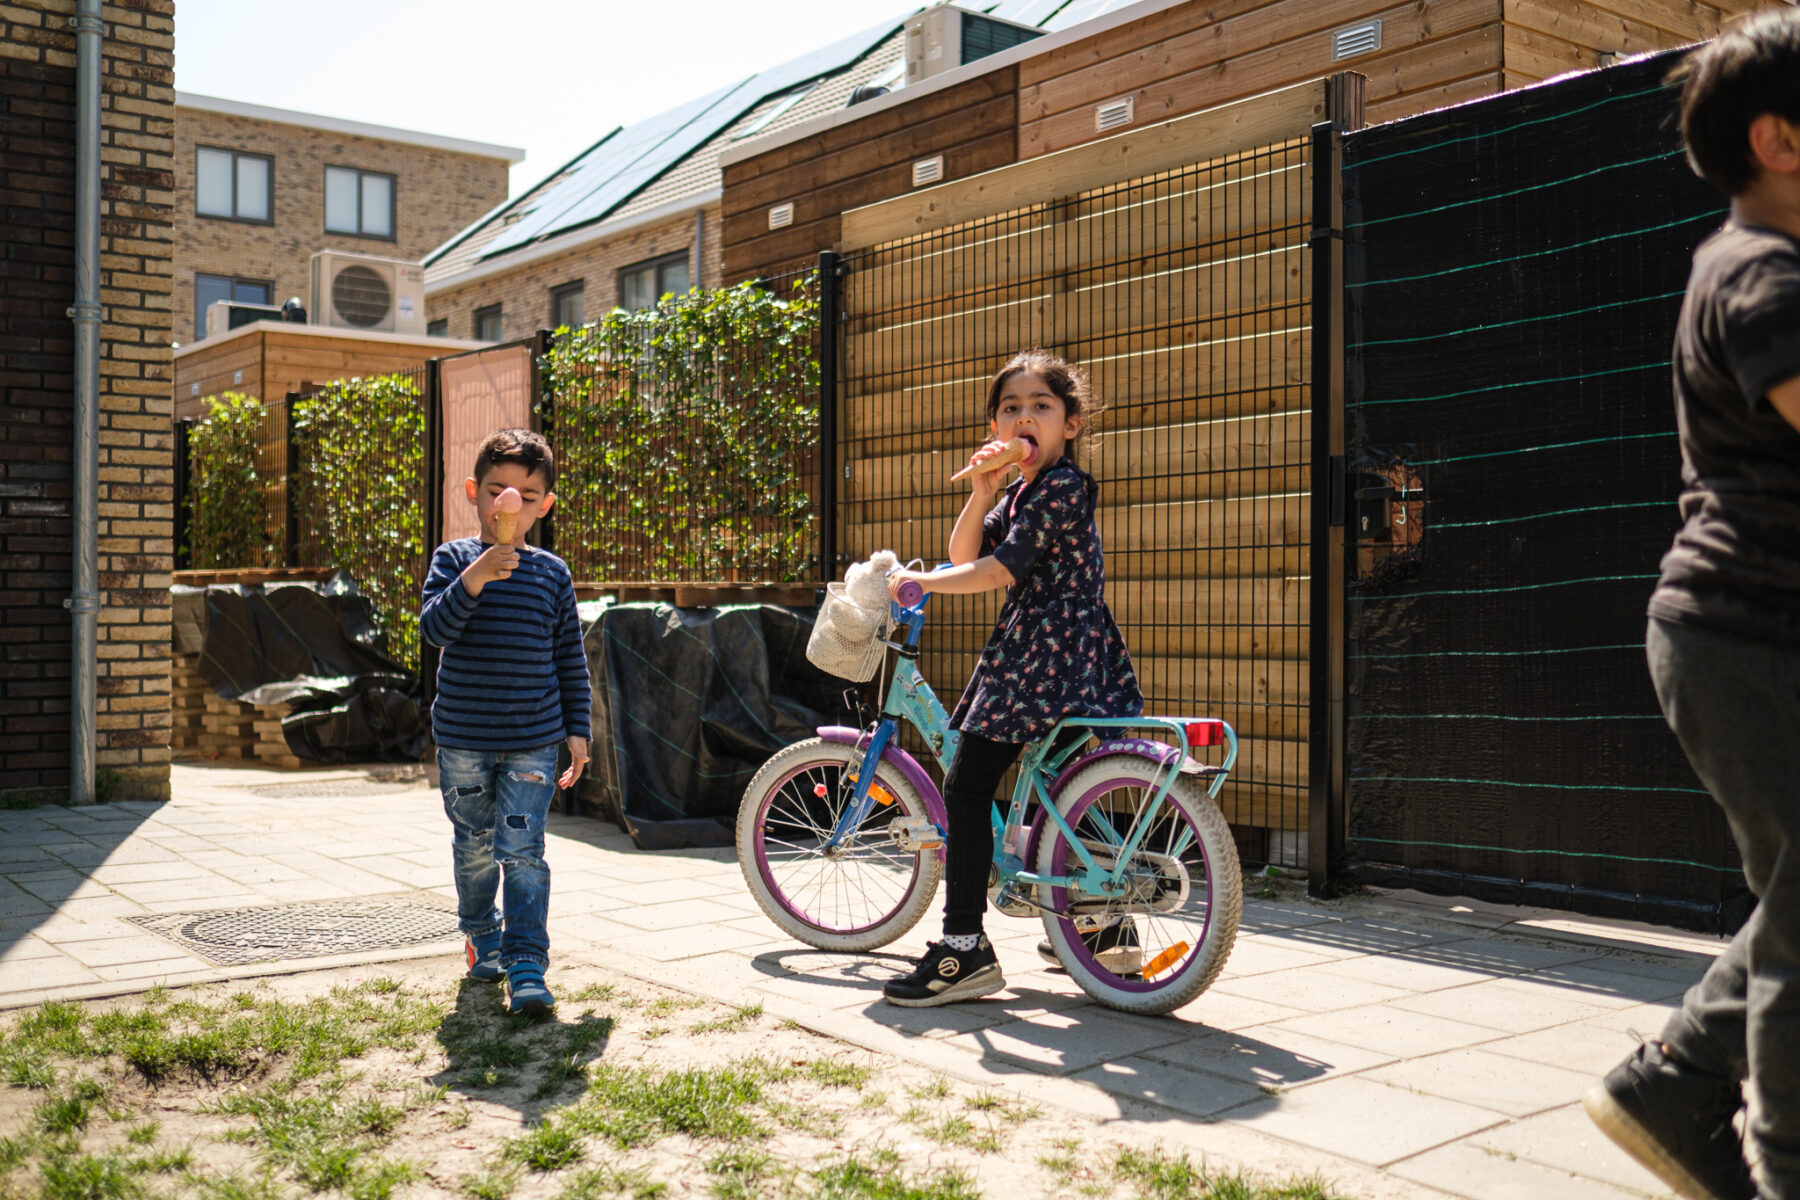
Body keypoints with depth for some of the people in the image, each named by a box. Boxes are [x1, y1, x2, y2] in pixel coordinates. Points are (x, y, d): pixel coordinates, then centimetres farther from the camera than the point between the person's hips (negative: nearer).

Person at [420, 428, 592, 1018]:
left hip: (533, 741, 0)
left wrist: (577, 730, 5)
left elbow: (571, 659, 8)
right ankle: (483, 937, 38)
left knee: (523, 851, -7)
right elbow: (433, 627, -16)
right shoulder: (454, 559, -1)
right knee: (474, 847, 16)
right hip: (463, 739, 1)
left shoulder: (552, 573, 3)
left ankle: (526, 965, -5)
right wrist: (473, 580, -31)